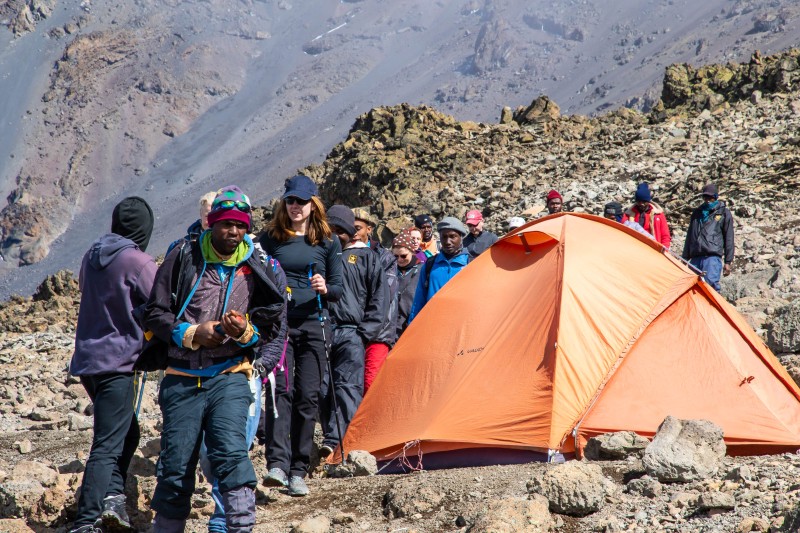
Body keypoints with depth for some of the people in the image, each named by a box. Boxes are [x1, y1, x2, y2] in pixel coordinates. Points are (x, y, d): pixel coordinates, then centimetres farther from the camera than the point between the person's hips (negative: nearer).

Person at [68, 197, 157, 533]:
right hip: (116, 363, -8)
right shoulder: (137, 262, -13)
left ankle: (113, 495, 8)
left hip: (86, 361, 8)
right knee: (108, 445, -9)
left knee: (126, 432, 20)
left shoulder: (91, 256, 9)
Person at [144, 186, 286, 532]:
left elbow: (271, 325, 10)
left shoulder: (256, 269, 4)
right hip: (182, 379, 1)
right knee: (175, 463, 3)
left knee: (230, 452, -19)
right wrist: (192, 333, -11)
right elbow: (155, 313, 4)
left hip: (228, 377, -1)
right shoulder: (184, 258, 2)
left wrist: (247, 332, -12)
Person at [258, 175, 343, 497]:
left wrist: (325, 289, -15)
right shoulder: (270, 239, 7)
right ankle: (277, 464, -26)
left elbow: (338, 289, 7)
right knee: (281, 389, -17)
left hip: (313, 325, 1)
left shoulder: (328, 243, 8)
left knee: (308, 396, 0)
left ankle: (298, 471, 7)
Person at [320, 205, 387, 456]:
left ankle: (333, 442, -21)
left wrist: (366, 332, -1)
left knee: (347, 386, -13)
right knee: (324, 388, -1)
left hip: (351, 333, -2)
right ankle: (332, 440, 6)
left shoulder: (366, 257, 12)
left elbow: (379, 298, 9)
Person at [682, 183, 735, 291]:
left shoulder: (724, 213, 9)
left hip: (712, 256, -5)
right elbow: (689, 237, 24)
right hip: (695, 257, 5)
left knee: (711, 283, -22)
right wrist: (685, 258, 19)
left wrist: (728, 262, 1)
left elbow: (729, 238, 6)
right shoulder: (697, 213, 21)